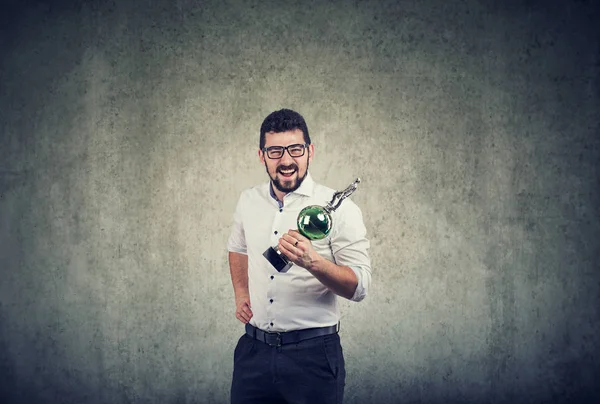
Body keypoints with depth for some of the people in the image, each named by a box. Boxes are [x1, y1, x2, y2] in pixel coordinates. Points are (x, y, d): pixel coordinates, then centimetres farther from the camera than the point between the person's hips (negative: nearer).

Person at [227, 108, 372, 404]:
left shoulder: (339, 209, -10)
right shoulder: (248, 201, 5)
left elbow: (359, 287, -15)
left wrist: (312, 261, -30)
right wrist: (240, 293, 11)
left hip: (313, 354, -4)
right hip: (254, 350, 4)